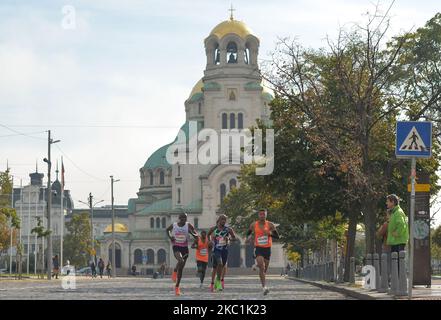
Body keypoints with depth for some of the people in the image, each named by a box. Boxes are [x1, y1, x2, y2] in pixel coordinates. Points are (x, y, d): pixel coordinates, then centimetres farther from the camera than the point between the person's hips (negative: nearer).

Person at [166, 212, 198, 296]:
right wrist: (170, 236, 1)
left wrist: (192, 233, -27)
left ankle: (177, 287, 21)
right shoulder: (173, 225, -3)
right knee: (181, 261, -32)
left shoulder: (189, 225, -5)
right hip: (176, 247, -2)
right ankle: (175, 272, -1)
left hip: (185, 248, 2)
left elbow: (196, 236, -5)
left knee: (181, 269, 7)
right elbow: (167, 230, 20)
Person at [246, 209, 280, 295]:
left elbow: (277, 236, -5)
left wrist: (269, 233, -22)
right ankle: (264, 287, -25)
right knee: (262, 267, -20)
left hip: (267, 248, 2)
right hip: (258, 248, -2)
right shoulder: (253, 225, 0)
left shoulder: (270, 225, -3)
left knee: (265, 269, 13)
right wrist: (249, 237, -5)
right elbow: (248, 233, 18)